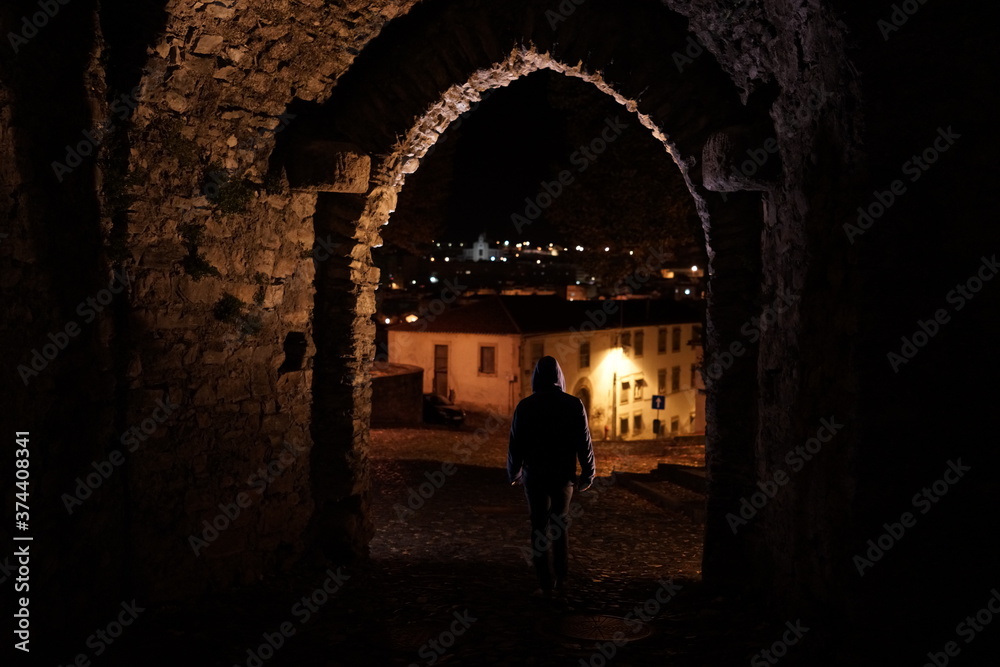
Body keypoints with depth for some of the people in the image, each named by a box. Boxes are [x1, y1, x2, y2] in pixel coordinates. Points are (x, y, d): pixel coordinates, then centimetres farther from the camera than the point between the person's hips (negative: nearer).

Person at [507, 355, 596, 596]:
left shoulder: (525, 407, -7)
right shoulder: (574, 405, -7)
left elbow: (515, 443, -2)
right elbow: (584, 443, -6)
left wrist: (513, 473, 14)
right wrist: (588, 474, 7)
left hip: (535, 474, -1)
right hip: (564, 474, 1)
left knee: (539, 526, 6)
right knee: (560, 523, 19)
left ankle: (546, 583, 3)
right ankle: (560, 577, 22)